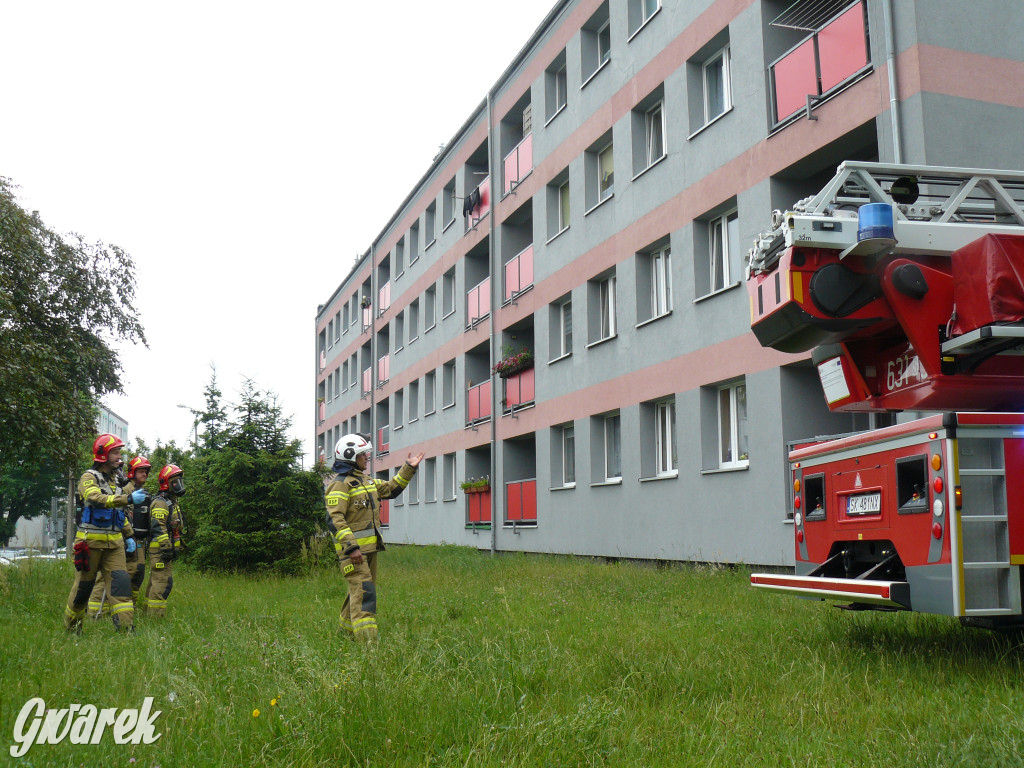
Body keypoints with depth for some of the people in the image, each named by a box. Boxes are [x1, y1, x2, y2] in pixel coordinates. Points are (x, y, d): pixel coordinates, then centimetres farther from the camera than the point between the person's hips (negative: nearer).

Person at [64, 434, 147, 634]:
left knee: (121, 580, -8)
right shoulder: (89, 477, -5)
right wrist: (129, 498, -37)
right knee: (84, 584, 5)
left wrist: (129, 535, 22)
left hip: (114, 541, 5)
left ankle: (126, 627, -13)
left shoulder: (117, 480, 16)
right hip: (91, 540, -5)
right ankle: (71, 627, 25)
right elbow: (97, 498, -27)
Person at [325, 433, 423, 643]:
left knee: (359, 589, 16)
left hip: (369, 546, 10)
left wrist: (408, 469, 20)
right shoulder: (340, 484, -12)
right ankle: (366, 639, -19)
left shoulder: (367, 481, 18)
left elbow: (391, 488, 29)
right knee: (363, 590, -16)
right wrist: (351, 546, -26)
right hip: (352, 548, -9)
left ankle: (347, 631, 28)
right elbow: (335, 519, -19)